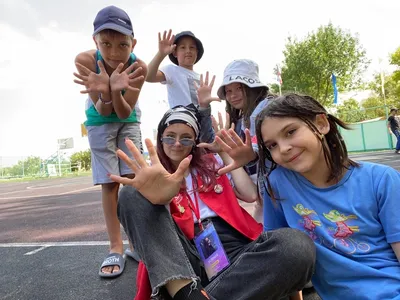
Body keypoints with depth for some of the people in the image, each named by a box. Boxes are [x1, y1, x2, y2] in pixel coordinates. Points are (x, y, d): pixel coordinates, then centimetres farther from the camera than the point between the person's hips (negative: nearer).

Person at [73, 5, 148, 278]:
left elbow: (124, 113, -25)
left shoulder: (139, 66, -26)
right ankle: (116, 246, 5)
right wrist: (105, 94, -47)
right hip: (100, 121, 0)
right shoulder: (85, 60, -28)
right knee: (109, 183, -3)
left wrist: (117, 92, -46)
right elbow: (103, 111, -25)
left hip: (128, 120, 1)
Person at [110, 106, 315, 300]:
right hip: (183, 255, 0)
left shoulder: (212, 162, 20)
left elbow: (251, 195, 7)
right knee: (132, 193, -22)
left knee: (297, 246, -28)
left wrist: (226, 152, 13)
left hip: (228, 247, 1)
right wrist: (159, 195, -36)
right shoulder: (156, 175, 15)